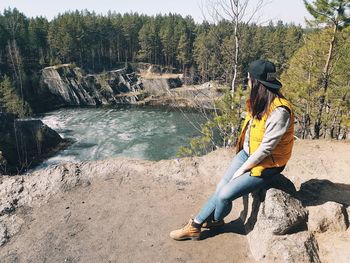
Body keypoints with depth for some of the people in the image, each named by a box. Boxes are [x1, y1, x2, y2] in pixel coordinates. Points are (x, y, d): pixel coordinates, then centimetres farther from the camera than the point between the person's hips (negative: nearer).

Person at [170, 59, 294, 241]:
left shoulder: (279, 112, -27)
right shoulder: (259, 101, -1)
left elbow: (265, 149, -24)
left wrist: (242, 169, -14)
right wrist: (240, 160, 1)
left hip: (265, 165, -7)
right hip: (248, 154, 7)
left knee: (225, 194, -11)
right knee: (221, 187, -2)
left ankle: (213, 220, 22)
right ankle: (196, 224, 12)